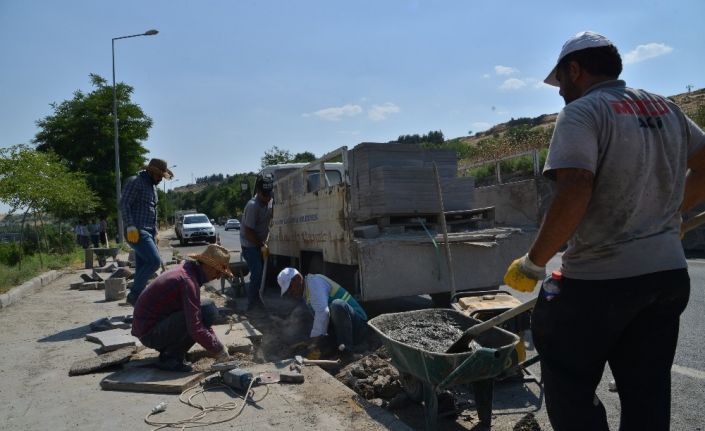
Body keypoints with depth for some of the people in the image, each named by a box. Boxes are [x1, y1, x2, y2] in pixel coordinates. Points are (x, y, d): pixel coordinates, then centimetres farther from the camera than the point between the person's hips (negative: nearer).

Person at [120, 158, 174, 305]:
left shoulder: (152, 186, 21)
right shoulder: (135, 182, -6)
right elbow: (123, 204, -14)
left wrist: (154, 233, 23)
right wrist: (130, 226, -23)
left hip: (149, 232, 9)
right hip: (137, 232, -9)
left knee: (142, 268, 6)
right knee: (154, 261, -19)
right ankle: (133, 295, -8)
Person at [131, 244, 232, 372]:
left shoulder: (187, 267, 6)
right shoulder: (188, 281, -24)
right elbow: (195, 329, -28)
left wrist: (215, 341, 14)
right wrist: (218, 349, -14)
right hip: (150, 333, -10)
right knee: (209, 311, -21)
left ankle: (167, 349, 11)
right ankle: (171, 357, -10)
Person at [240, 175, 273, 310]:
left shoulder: (266, 203, 0)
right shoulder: (252, 206, -25)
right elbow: (249, 232, -24)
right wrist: (262, 245, -18)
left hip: (259, 243, 8)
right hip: (249, 245, -8)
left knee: (258, 273, 15)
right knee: (257, 273, -11)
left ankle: (255, 299, 28)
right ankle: (252, 304, -2)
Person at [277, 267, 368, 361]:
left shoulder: (314, 281, -13)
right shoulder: (306, 295, 16)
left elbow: (323, 312, -27)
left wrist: (314, 345, -31)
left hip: (357, 323, -8)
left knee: (337, 304, -37)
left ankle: (347, 349, -28)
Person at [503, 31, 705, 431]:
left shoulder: (582, 113, -12)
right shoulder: (666, 107, 12)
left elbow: (574, 195, -25)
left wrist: (533, 264, -16)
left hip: (601, 279, -8)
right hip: (669, 272, 8)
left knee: (569, 386, 9)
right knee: (647, 393, 16)